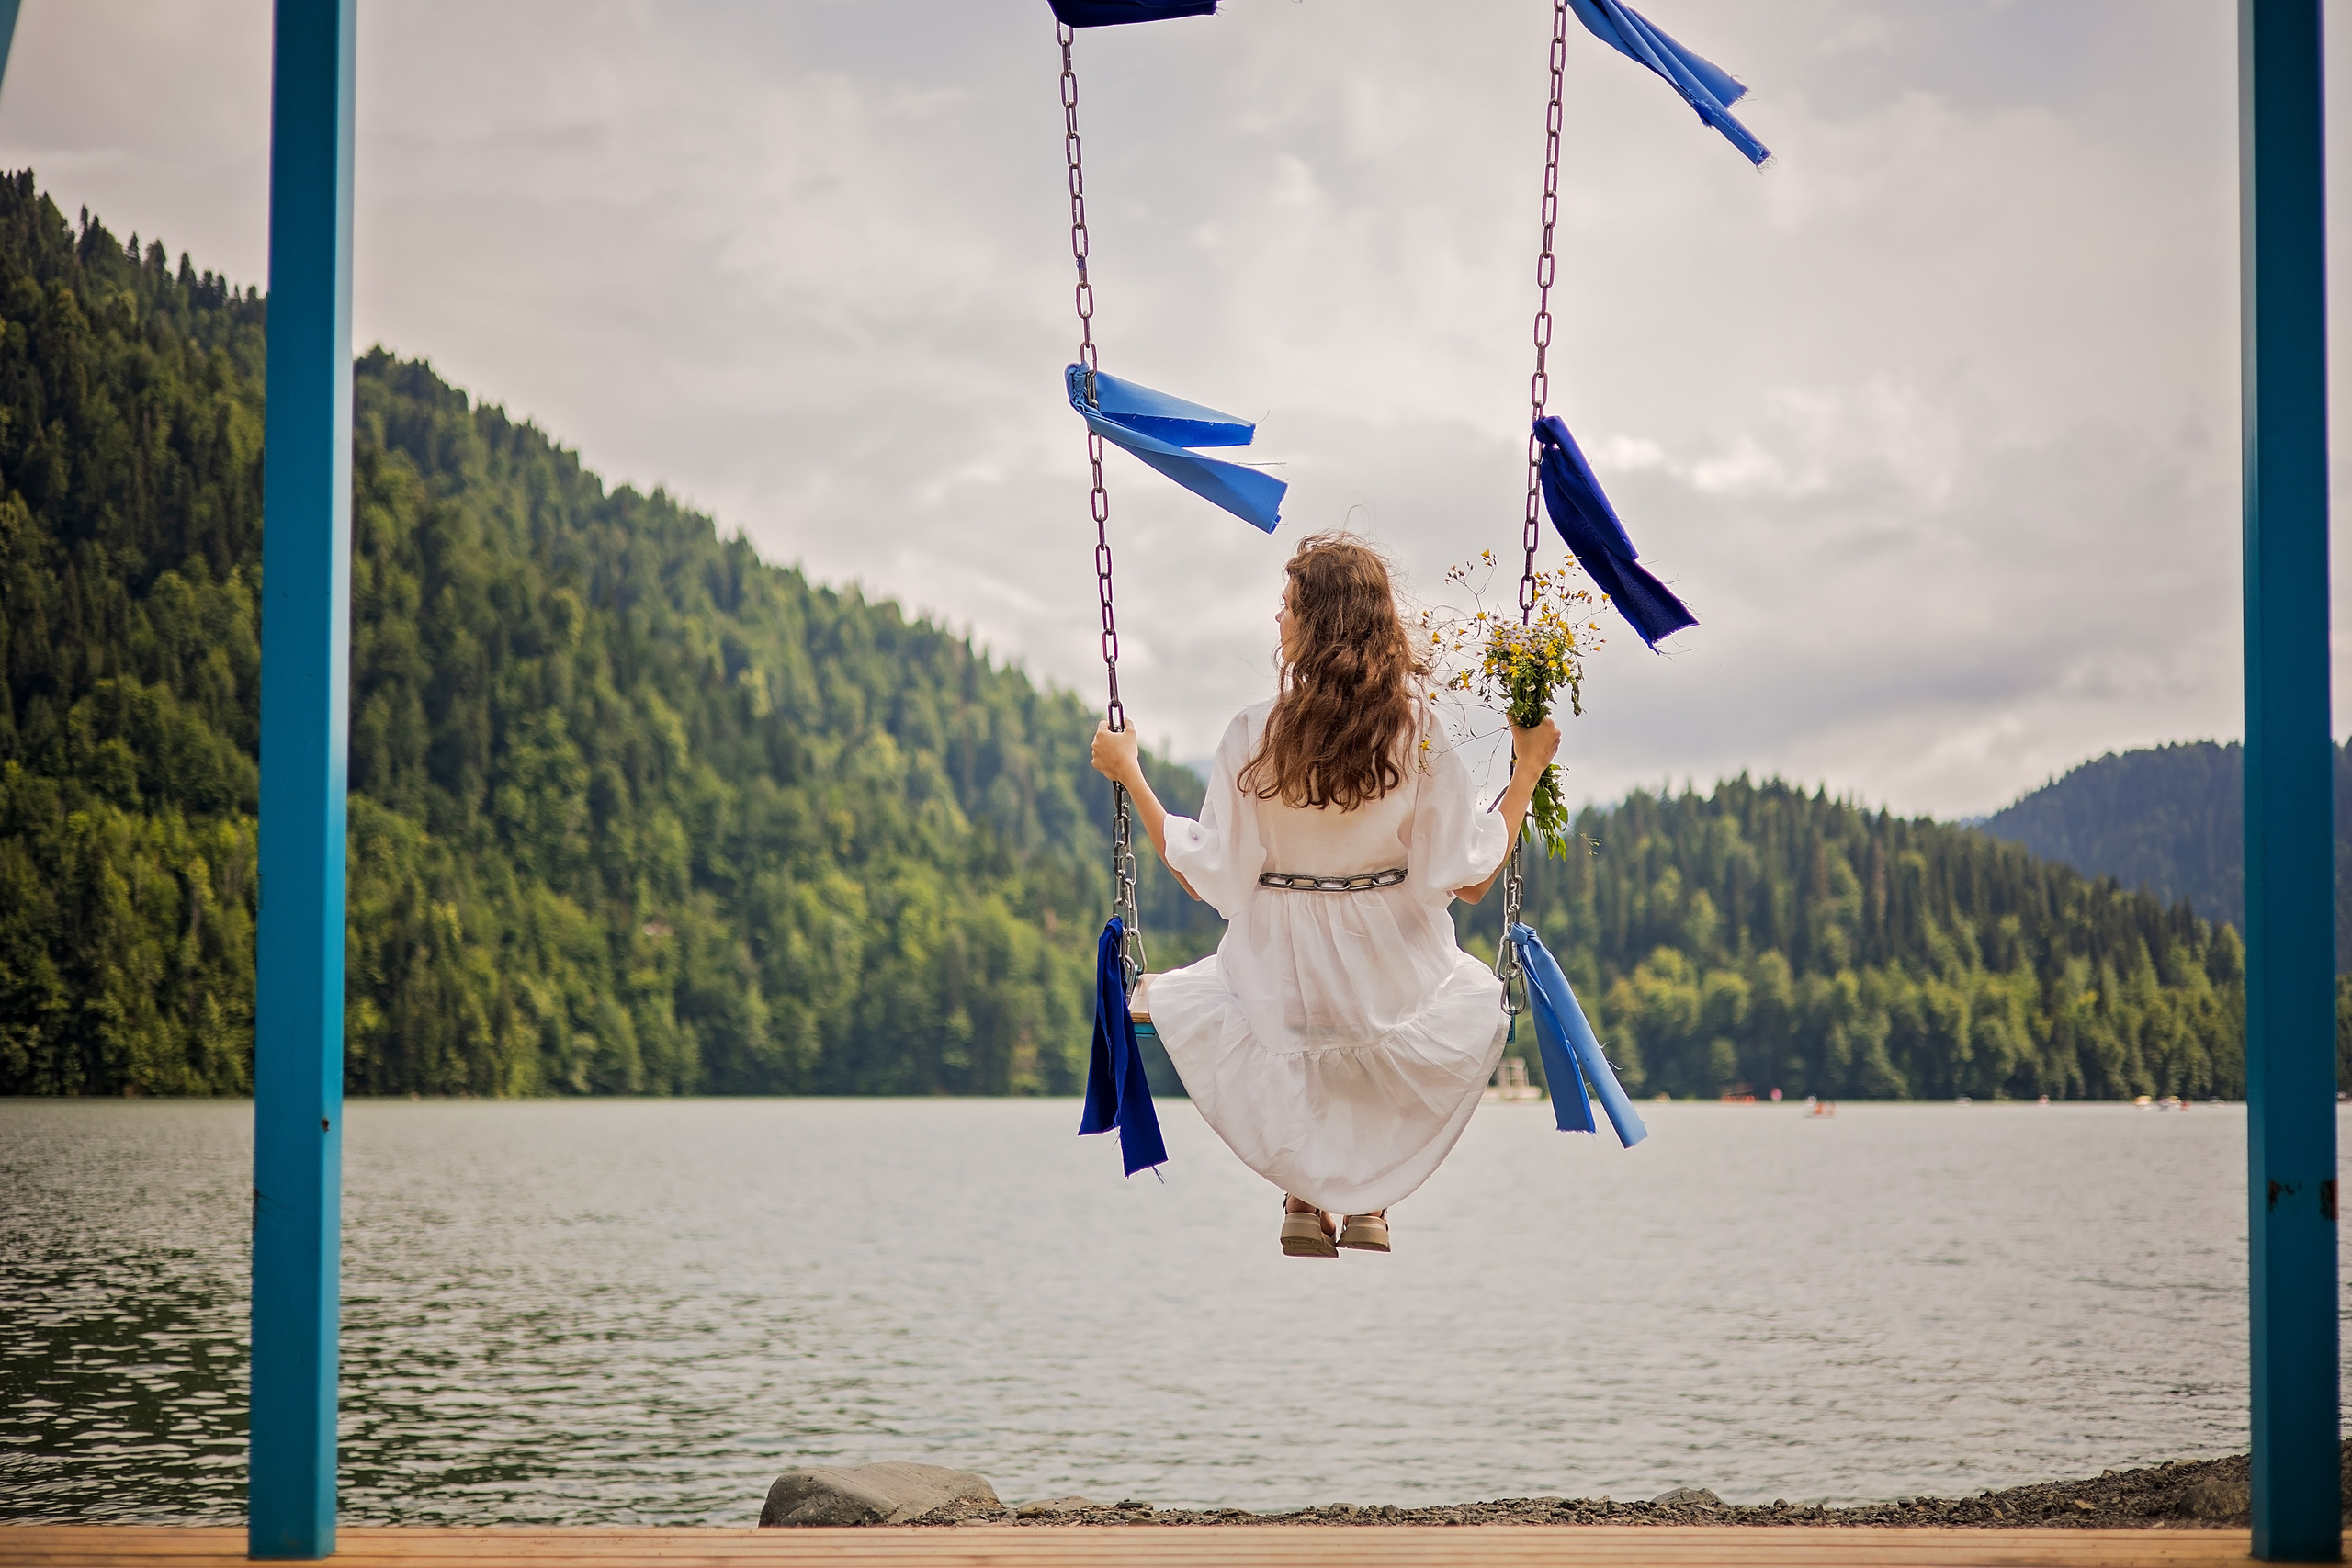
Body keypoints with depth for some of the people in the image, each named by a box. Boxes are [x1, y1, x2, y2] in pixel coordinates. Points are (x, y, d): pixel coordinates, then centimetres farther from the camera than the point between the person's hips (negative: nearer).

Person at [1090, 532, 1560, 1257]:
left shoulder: (1255, 734, -19)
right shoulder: (1418, 731, -16)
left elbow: (1205, 876, -13)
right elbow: (1470, 877, -11)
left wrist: (1128, 772, -5)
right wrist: (1528, 769, -1)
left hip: (1283, 985, 0)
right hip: (1396, 990, 1)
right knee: (1479, 995, 37)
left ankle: (1307, 1193, 21)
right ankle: (1368, 1198, 25)